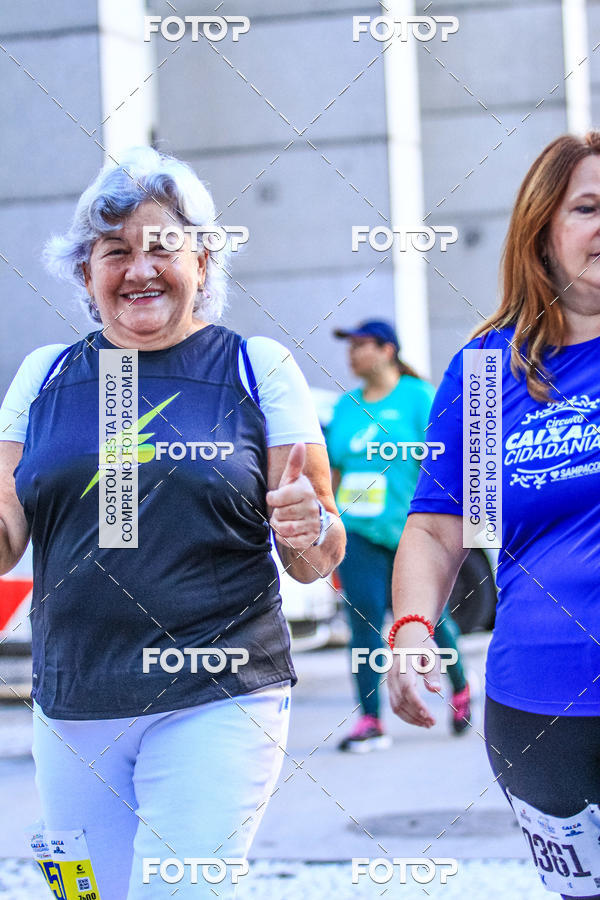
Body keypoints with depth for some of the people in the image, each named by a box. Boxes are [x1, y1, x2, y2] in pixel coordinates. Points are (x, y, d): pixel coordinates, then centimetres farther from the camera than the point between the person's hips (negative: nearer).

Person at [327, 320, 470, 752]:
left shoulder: (418, 397, -3)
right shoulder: (346, 406, 11)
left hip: (410, 533, -4)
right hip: (358, 534, 4)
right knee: (364, 623, -7)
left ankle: (460, 688, 35)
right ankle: (371, 722, -7)